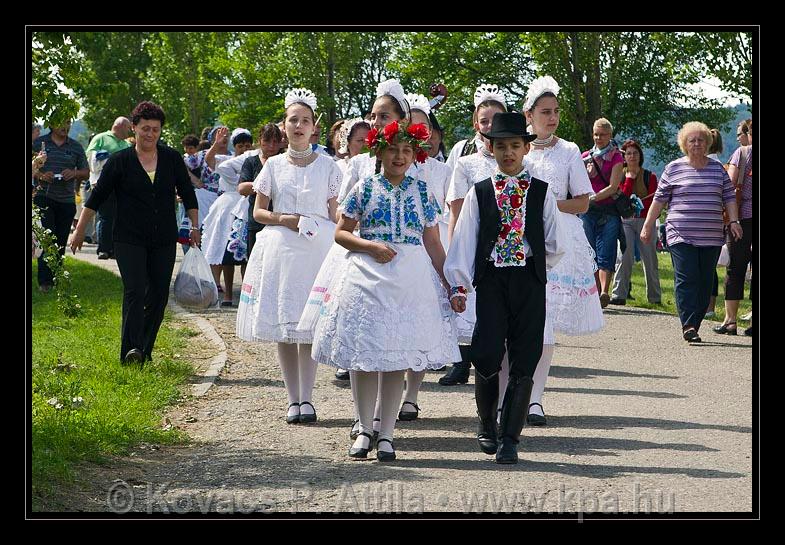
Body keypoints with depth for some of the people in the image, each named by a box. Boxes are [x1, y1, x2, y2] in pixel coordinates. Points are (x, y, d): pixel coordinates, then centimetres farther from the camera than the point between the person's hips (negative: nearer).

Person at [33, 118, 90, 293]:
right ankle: (44, 281, -12)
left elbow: (86, 173, 12)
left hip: (67, 200, 3)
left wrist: (74, 173, -9)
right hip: (44, 197, -3)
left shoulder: (76, 147, 10)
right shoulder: (39, 143, 3)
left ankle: (55, 279, 17)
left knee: (61, 241, 5)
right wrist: (40, 175, -15)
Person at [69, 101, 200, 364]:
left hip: (164, 241, 3)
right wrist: (79, 230, 2)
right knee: (135, 291, -16)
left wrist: (195, 227, 10)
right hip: (129, 240, -3)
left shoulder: (172, 159, 6)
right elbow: (97, 196, 3)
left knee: (158, 295, 2)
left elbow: (187, 193, 14)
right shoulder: (119, 161, 0)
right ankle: (130, 353, -20)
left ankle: (144, 352, 12)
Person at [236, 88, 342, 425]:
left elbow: (335, 214, 7)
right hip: (280, 248, 2)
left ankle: (307, 398, 0)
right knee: (283, 327, 1)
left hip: (317, 249, -1)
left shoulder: (327, 166, 6)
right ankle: (293, 399, 7)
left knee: (310, 326, -5)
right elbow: (258, 211, 11)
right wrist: (283, 219, -8)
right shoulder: (274, 166, 8)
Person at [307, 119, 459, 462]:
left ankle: (386, 434, 8)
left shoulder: (421, 191, 10)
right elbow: (341, 233, 3)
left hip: (411, 278, 1)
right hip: (367, 275, -1)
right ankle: (365, 430, 13)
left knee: (398, 355, 1)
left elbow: (433, 243, 10)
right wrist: (371, 246, -12)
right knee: (362, 354, 0)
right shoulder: (365, 188, 4)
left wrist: (447, 282, 5)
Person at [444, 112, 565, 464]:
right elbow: (463, 241, 4)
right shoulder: (479, 193, 8)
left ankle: (509, 438, 5)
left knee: (524, 361, -2)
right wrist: (458, 285, -3)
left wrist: (534, 268, 9)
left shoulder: (542, 192, 8)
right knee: (487, 356, -7)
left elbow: (555, 245, 10)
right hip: (490, 281, 0)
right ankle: (487, 424, 18)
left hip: (529, 283, 0)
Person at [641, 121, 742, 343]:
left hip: (711, 237, 3)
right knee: (686, 279, -13)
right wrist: (647, 226, 6)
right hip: (682, 236, -3)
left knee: (705, 282, 3)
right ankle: (688, 325, -18)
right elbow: (659, 199, 8)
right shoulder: (674, 168, 5)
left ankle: (694, 325, 11)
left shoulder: (717, 168, 13)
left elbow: (729, 196, 14)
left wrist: (734, 221, 1)